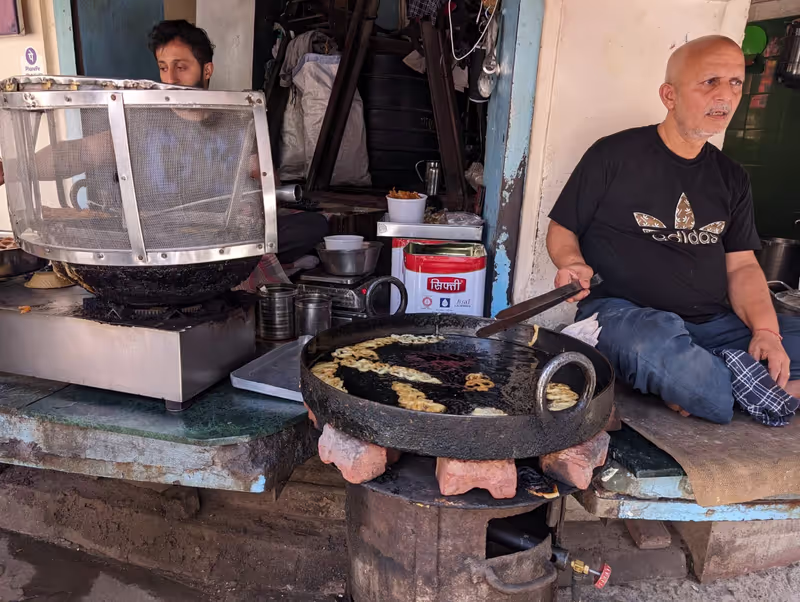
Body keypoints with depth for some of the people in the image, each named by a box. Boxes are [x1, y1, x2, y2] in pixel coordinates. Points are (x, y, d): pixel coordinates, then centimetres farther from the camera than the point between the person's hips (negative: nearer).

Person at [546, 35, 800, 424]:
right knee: (655, 342, -40)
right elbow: (562, 230, 4)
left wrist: (765, 329, -6)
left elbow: (742, 265, 12)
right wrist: (573, 265, -20)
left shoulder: (731, 178, 14)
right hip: (622, 314, -5)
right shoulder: (614, 155, -2)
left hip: (714, 324, 6)